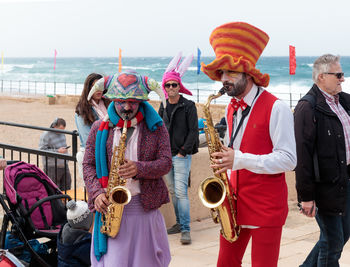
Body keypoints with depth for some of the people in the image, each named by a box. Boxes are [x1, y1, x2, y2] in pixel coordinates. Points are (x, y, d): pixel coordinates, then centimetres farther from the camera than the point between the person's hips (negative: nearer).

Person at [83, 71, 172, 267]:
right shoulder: (99, 128, 6)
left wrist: (139, 168, -21)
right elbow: (88, 164, 7)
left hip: (145, 208, 0)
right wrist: (97, 193, -9)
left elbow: (166, 162, -3)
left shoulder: (155, 127, 2)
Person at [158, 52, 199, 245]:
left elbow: (193, 131, -7)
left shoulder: (188, 106, -4)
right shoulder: (163, 107, 11)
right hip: (166, 156, 6)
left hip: (182, 156, -6)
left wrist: (183, 152, -12)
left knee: (181, 191, -12)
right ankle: (179, 223, 21)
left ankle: (186, 229, -10)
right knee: (173, 192, 10)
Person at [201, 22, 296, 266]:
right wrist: (224, 162, 3)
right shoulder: (231, 109, 10)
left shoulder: (276, 108, -13)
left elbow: (288, 159, -18)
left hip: (266, 206, -7)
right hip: (235, 201, 7)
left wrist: (240, 160, -25)